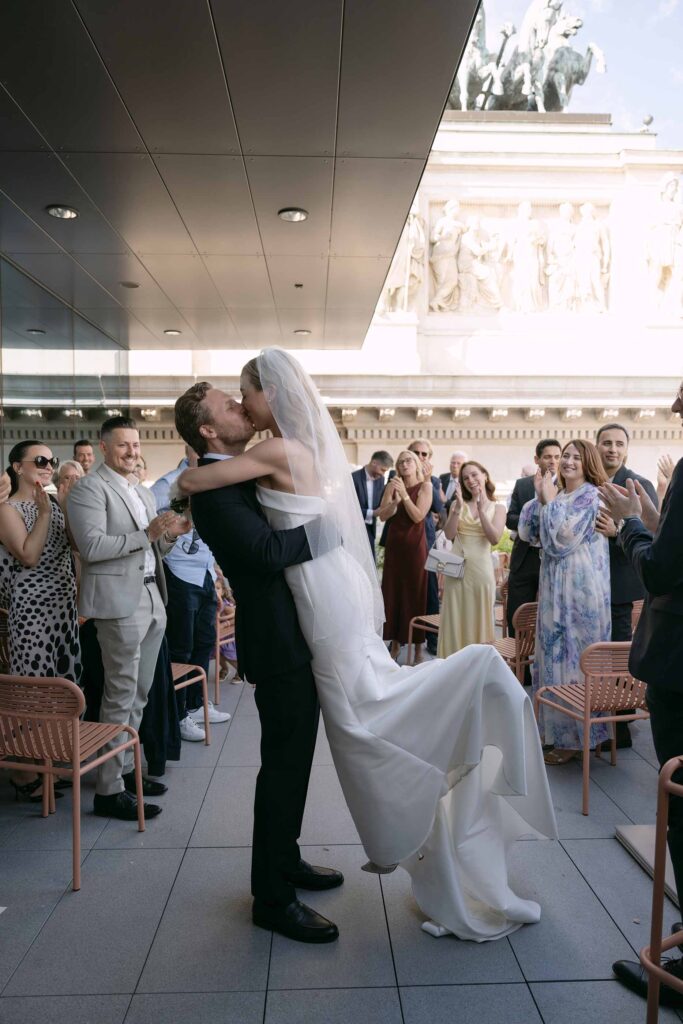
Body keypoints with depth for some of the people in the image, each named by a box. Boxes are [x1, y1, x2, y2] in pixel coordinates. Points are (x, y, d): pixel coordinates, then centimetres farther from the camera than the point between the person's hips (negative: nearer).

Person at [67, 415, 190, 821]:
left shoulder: (143, 493, 19)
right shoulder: (89, 489, -6)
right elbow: (92, 546, -18)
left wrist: (171, 534, 1)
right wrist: (147, 533, -22)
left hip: (152, 598, 8)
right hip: (120, 603, -8)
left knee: (139, 694, 15)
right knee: (121, 696, -4)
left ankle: (126, 769, 28)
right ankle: (110, 789, 6)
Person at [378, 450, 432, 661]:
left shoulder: (425, 485, -3)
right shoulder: (393, 485, 5)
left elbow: (418, 516, -12)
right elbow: (383, 516, -3)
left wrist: (405, 495, -20)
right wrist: (395, 500, -19)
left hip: (415, 545, -3)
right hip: (394, 544, 3)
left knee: (415, 593, 1)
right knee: (392, 592, 5)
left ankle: (417, 645, 9)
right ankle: (395, 642, 16)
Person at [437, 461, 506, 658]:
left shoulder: (497, 508, 4)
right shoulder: (457, 503, 8)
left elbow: (495, 538, -10)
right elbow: (449, 534, -4)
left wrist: (481, 510, -16)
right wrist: (458, 509, -14)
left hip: (481, 568, -1)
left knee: (478, 619, 5)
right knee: (455, 620, 5)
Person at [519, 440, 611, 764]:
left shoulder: (591, 496, -10)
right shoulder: (555, 495, 12)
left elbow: (563, 540, -20)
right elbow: (527, 533, 5)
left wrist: (550, 500, -13)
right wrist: (539, 497, -4)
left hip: (580, 588, -8)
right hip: (554, 587, 8)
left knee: (574, 655, -1)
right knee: (554, 654, 14)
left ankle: (573, 737, 10)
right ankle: (554, 726, 27)